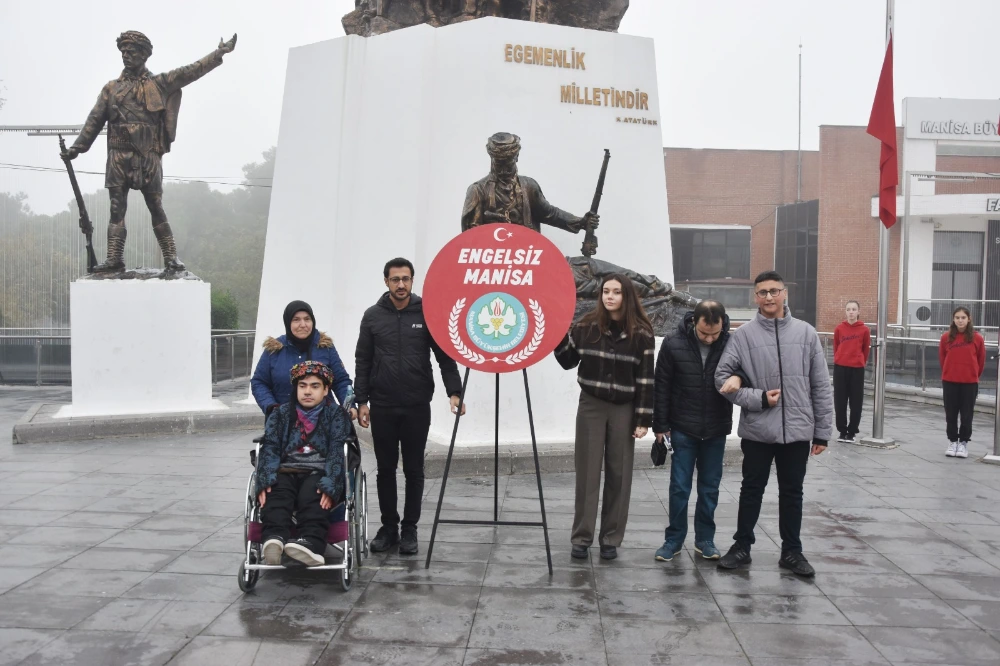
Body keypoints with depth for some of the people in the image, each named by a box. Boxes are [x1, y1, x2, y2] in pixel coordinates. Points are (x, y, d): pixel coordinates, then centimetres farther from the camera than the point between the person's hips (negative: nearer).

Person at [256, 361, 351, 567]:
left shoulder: (336, 415, 12)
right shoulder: (280, 414, 20)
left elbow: (337, 451, -3)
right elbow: (270, 448, 5)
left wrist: (329, 484, -22)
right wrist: (265, 479, -16)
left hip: (319, 473, -2)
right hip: (286, 472, 2)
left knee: (312, 495, -35)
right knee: (276, 492, -32)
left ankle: (311, 544, -58)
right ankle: (275, 539, -57)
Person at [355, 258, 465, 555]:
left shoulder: (427, 314, -1)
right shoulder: (373, 316, 3)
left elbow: (445, 356, -1)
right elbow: (363, 362, 5)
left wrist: (454, 392, -12)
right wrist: (362, 401, 0)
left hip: (417, 407, -1)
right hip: (382, 407, 1)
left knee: (413, 470, 6)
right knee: (386, 469, 9)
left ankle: (410, 529, 17)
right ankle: (389, 527, 21)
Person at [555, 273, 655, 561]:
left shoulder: (641, 334, -4)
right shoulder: (586, 326, -2)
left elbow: (645, 379, -4)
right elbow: (568, 361, 7)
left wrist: (643, 419, -7)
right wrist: (559, 335, -10)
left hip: (624, 410, 0)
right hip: (591, 406, 0)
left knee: (619, 474, 5)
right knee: (587, 472, 3)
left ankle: (611, 539, 16)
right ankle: (581, 537, 11)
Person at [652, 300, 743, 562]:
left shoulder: (731, 343, -8)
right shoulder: (673, 345, -10)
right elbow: (662, 387, -4)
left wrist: (739, 376, -24)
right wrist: (660, 426, -3)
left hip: (716, 430, 2)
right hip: (682, 429, -1)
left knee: (710, 488, 11)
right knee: (679, 487, 4)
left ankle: (705, 539, 24)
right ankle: (674, 539, 17)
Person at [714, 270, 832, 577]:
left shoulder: (806, 333, 1)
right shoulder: (744, 334, -4)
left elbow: (821, 386, 3)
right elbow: (722, 377, -5)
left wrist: (822, 431, 2)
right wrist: (758, 398, -14)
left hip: (797, 430, 1)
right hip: (757, 430, -1)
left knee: (792, 493, 13)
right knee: (752, 490, 12)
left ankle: (792, 551, 26)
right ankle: (742, 546, 26)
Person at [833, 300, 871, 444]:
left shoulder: (864, 330, -4)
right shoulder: (839, 328, -1)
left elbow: (866, 349, 7)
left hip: (857, 369, -1)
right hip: (840, 368, 1)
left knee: (856, 402, 3)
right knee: (840, 401, 5)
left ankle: (852, 432, 13)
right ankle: (842, 431, 16)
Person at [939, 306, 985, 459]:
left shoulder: (976, 338, -7)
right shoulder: (946, 337, -4)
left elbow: (981, 360, 4)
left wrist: (974, 376, 10)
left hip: (970, 383, -1)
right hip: (949, 382, 1)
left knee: (966, 415, 5)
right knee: (951, 414, 8)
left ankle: (963, 443, 18)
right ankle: (953, 442, 21)